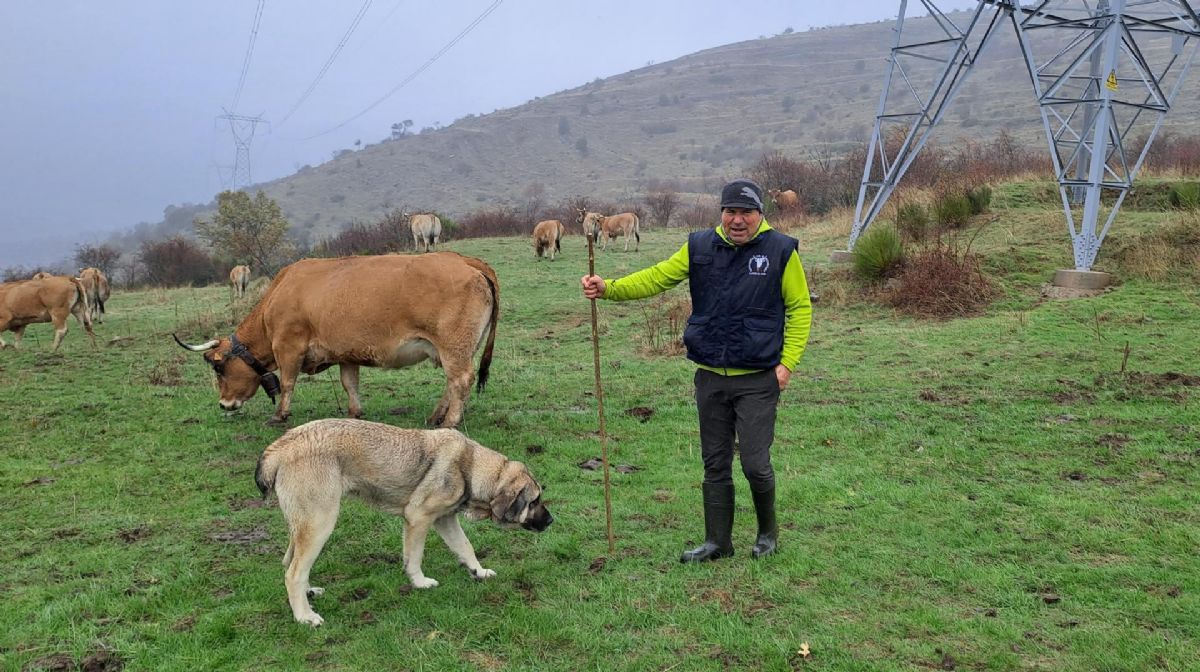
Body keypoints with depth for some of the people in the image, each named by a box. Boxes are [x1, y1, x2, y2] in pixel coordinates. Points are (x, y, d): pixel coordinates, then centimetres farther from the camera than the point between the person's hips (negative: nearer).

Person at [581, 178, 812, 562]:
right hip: (710, 377, 4)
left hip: (758, 379, -4)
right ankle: (717, 541, 25)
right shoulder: (699, 248, 5)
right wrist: (609, 289, -16)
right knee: (715, 464, 11)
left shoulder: (780, 251, -4)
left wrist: (787, 362, -7)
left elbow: (800, 308, 1)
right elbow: (656, 278, 0)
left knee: (755, 463, -4)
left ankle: (768, 531, 24)